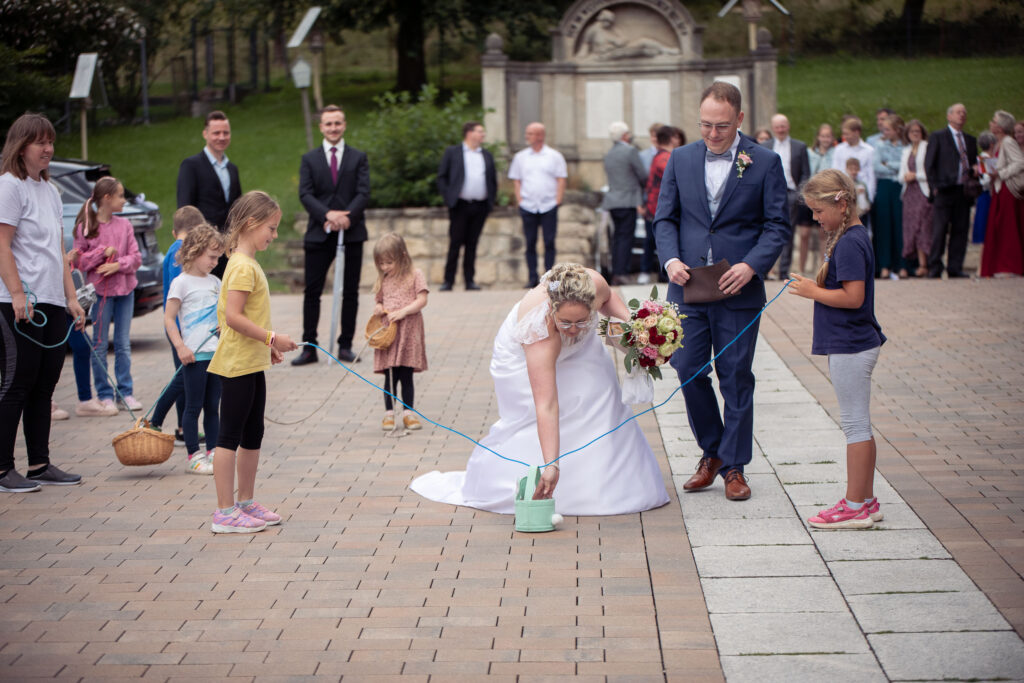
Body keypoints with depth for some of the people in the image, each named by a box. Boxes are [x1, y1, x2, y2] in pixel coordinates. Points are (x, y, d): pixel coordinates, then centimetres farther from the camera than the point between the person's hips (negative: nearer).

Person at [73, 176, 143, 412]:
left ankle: (125, 392, 12)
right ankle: (104, 395, 9)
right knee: (100, 344, 2)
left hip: (125, 288, 3)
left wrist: (118, 264, -14)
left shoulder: (124, 225, 6)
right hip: (100, 289, -3)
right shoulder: (85, 226, -4)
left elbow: (136, 257, 3)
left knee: (123, 344, 6)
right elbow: (79, 260, -4)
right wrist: (103, 252, -15)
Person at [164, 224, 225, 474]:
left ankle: (212, 453, 17)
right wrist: (180, 347, -16)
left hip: (217, 352, 6)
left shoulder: (215, 282, 13)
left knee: (212, 406, 11)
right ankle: (193, 456, 6)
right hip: (194, 355, -6)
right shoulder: (182, 282, -6)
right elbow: (168, 318, -9)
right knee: (194, 407, 0)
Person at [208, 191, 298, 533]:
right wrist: (271, 338, -20)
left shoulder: (249, 263, 14)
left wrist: (267, 345, 16)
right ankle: (225, 512, 0)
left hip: (252, 363, 10)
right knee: (230, 437, -5)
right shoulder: (242, 266, -17)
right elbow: (233, 316, -24)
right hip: (237, 363, -10)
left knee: (253, 435, 16)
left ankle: (246, 502, 26)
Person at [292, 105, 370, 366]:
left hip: (351, 232, 0)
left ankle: (345, 345, 12)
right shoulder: (309, 159, 9)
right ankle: (309, 348, 3)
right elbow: (305, 194, -2)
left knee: (350, 292, 4)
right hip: (319, 234, 0)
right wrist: (327, 215, -19)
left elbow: (363, 192, -2)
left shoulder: (359, 158, 9)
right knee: (312, 292, -2)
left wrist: (347, 217, -18)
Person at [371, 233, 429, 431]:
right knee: (390, 376, 1)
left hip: (408, 329, -3)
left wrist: (402, 312, -18)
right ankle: (389, 413, 9)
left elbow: (422, 300, -7)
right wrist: (378, 309, -2)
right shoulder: (383, 280, 12)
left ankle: (408, 413, 12)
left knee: (406, 376, 2)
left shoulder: (415, 275, -1)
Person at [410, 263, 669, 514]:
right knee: (528, 420, -13)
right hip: (522, 359, -5)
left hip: (577, 351, 5)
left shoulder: (593, 283, -36)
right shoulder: (540, 330, -47)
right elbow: (546, 407, -49)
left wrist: (628, 319, -23)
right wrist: (551, 465, -53)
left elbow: (607, 297, -5)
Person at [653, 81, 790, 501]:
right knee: (688, 371, 3)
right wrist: (670, 259, -10)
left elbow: (777, 225, -2)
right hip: (688, 286, 3)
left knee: (736, 378, 4)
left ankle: (733, 466, 15)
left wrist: (751, 265, -17)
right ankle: (711, 453, 24)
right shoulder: (680, 159, 7)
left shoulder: (765, 162, -1)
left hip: (739, 289, -2)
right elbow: (665, 218, 9)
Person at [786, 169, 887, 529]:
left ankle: (855, 507, 3)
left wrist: (814, 292, -15)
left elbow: (853, 297, -24)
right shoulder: (853, 236, 12)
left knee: (855, 424, -4)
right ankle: (866, 500, 22)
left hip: (850, 347, -11)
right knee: (859, 424, 15)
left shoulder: (848, 244, -19)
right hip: (856, 344, 11)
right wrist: (817, 286, 10)